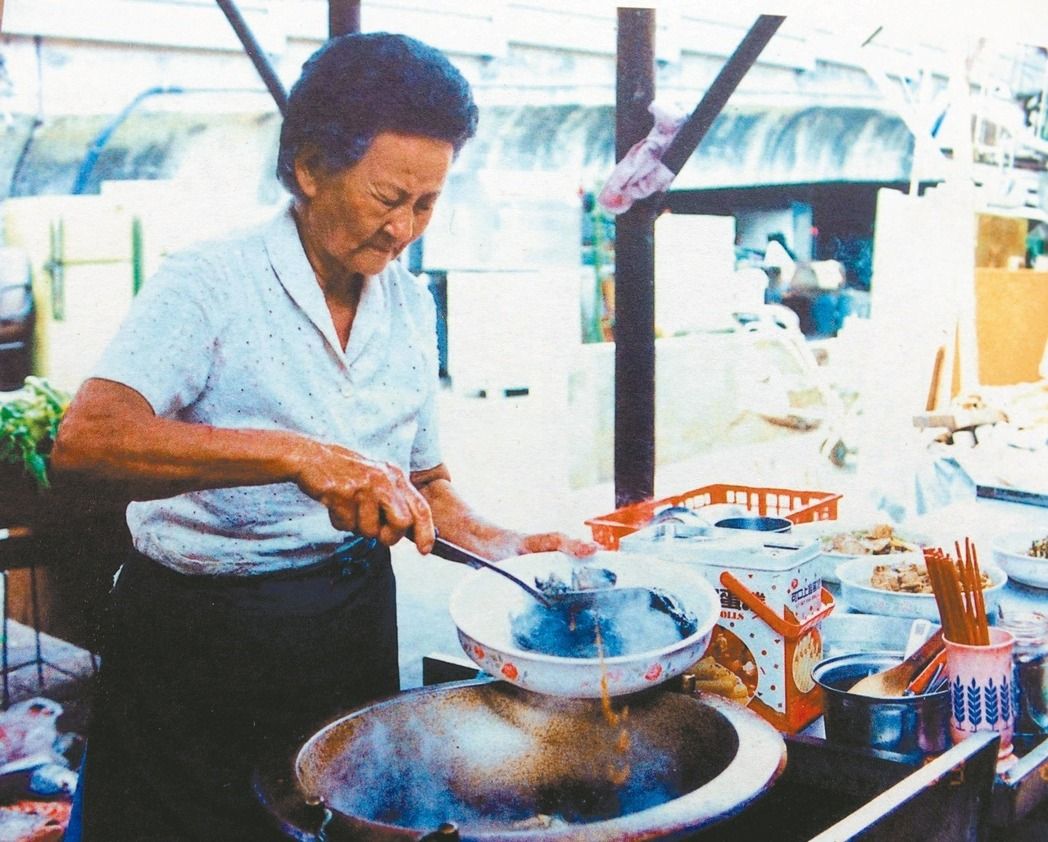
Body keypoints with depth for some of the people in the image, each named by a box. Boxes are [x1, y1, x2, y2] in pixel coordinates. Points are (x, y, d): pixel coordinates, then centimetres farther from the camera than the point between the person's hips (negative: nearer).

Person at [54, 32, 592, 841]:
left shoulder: (410, 304, 4)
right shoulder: (208, 284, -15)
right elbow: (86, 437, -31)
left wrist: (502, 545, -6)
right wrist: (296, 454, -40)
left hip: (355, 623, 6)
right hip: (204, 643, -5)